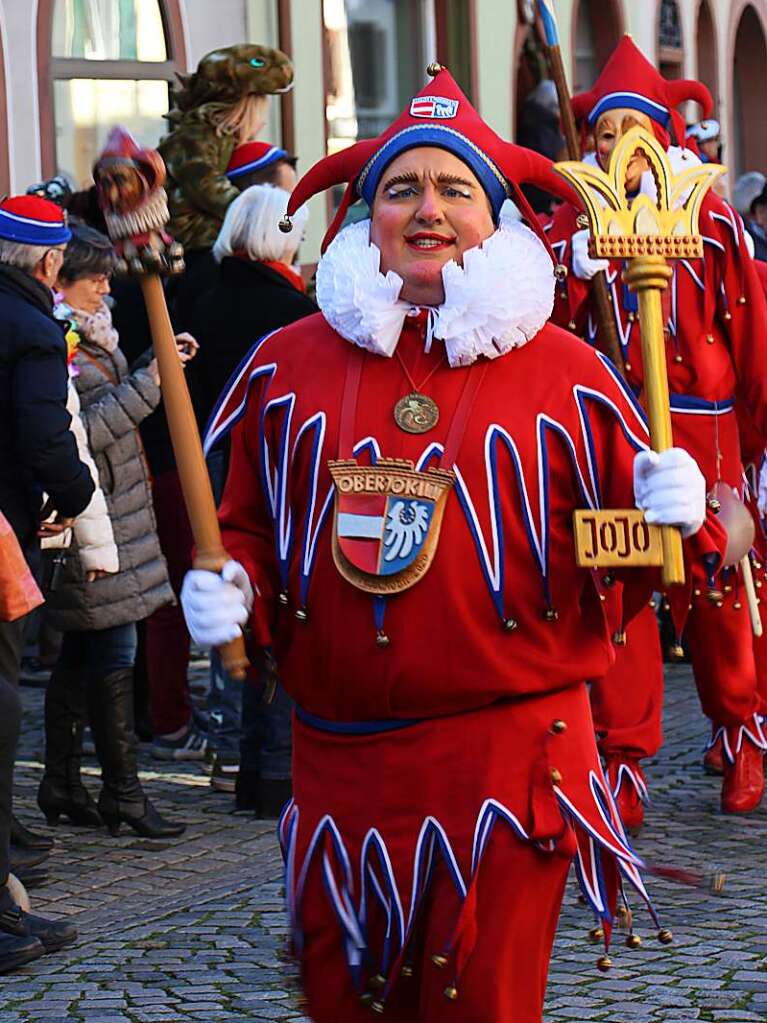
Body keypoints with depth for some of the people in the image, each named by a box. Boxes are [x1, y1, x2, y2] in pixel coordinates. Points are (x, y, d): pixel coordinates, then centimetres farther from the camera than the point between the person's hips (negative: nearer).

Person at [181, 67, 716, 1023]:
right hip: (338, 757, 3)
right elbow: (246, 524, 16)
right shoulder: (287, 365, 5)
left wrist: (673, 515, -16)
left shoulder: (563, 372, 1)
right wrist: (230, 589, -5)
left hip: (508, 757, -2)